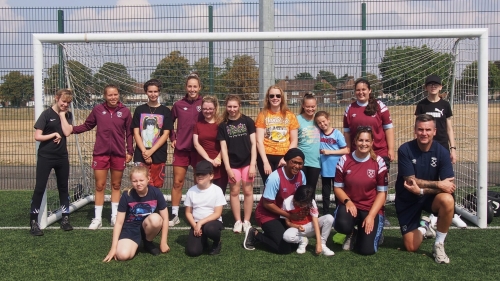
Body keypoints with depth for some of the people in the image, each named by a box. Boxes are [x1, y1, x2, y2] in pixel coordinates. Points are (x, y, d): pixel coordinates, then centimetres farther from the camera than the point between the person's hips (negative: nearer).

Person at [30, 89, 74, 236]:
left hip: (62, 157, 5)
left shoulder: (68, 115, 5)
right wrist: (54, 135, -12)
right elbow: (37, 136, -12)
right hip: (45, 157, -4)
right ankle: (33, 222, 2)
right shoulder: (46, 114, -8)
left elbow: (67, 132, -12)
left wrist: (62, 115, -9)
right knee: (39, 188, -3)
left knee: (63, 187, 10)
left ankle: (65, 219, 19)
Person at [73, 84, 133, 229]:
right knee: (99, 186, 5)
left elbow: (129, 133, 2)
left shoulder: (125, 111, -2)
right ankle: (97, 218, 14)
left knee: (116, 185, 12)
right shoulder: (98, 109, -2)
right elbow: (87, 125, 6)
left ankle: (115, 216, 23)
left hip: (119, 154, 0)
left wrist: (130, 151, 0)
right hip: (100, 153, 0)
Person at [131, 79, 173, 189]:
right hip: (141, 155, 0)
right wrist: (144, 151, -8)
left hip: (158, 156, 0)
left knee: (156, 187, 3)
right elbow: (136, 133, 4)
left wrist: (151, 151, -9)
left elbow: (165, 134, 0)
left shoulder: (165, 111, 5)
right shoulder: (139, 110, 8)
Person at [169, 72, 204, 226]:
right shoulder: (178, 105, 1)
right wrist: (172, 138, 7)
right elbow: (169, 122, 16)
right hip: (181, 148, 2)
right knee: (178, 182, 4)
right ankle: (174, 215, 12)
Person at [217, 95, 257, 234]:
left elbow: (253, 143, -3)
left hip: (247, 162, -1)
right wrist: (227, 168, -6)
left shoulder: (247, 121, -1)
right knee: (234, 192, 6)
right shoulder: (223, 125, 2)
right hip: (233, 163, 1)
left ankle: (246, 221, 15)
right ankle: (237, 221, 16)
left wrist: (253, 164, -8)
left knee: (248, 191, 4)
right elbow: (223, 148, 0)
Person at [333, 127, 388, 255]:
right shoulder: (344, 160, -3)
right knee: (342, 225, -34)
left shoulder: (379, 162, -5)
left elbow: (382, 192, -4)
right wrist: (347, 201, -17)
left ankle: (362, 233, 23)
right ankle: (352, 234, 7)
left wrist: (371, 216, -14)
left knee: (367, 250, -17)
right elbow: (337, 187, 4)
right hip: (350, 205, 1)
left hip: (372, 209, -1)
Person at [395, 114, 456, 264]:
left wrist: (421, 190, -31)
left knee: (447, 200, -35)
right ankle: (423, 228, 37)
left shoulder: (442, 152, -14)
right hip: (407, 200, 0)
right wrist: (438, 184, -28)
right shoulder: (405, 150, -17)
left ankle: (439, 245, -13)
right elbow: (411, 181, -20)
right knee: (411, 247, 0)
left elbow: (449, 186, -19)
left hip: (430, 197, 1)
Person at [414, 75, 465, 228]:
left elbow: (449, 128, 8)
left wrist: (453, 148, 2)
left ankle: (452, 214, 7)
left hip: (443, 146, 1)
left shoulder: (445, 105, 6)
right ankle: (433, 213, 14)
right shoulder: (422, 105, 2)